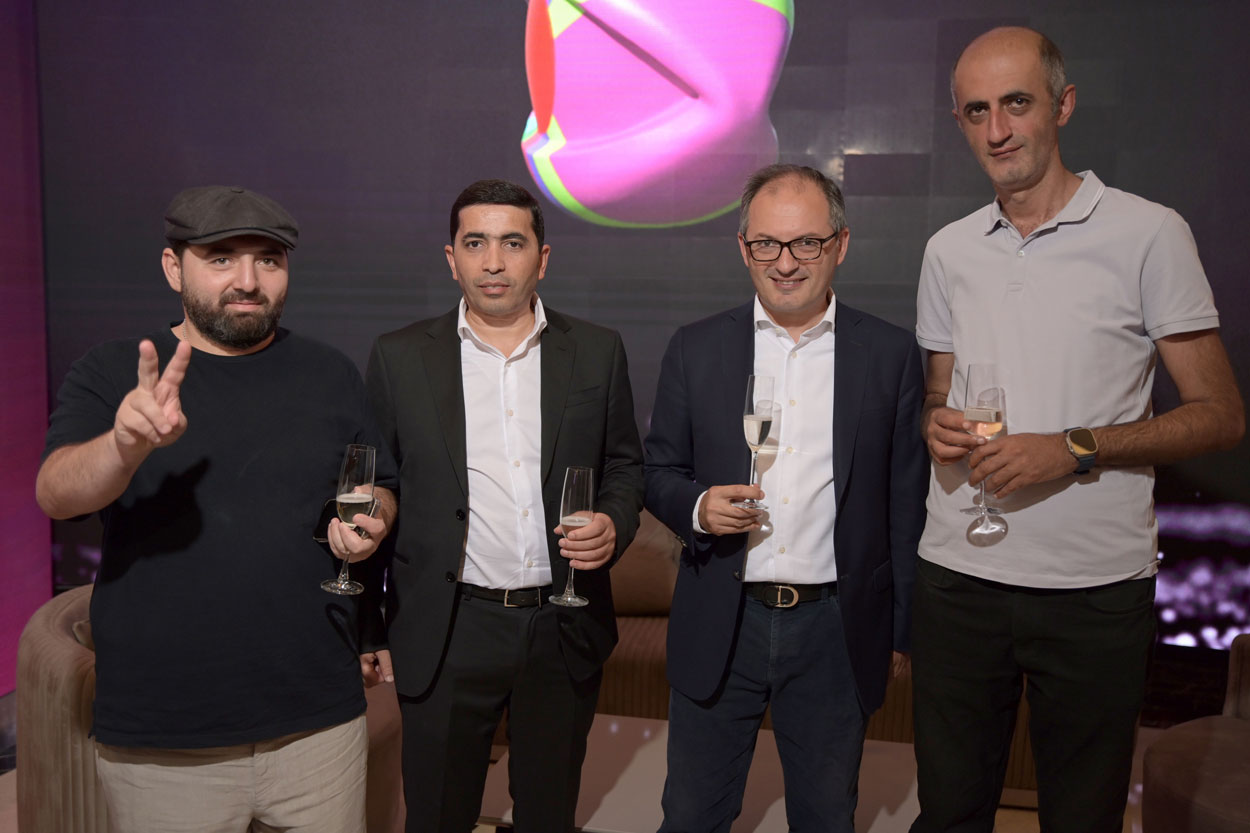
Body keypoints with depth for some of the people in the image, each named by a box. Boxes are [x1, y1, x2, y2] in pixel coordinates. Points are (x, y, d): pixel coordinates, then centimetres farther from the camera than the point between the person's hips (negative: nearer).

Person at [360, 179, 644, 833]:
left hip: (565, 628, 2)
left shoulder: (597, 352, 1)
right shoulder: (399, 359, -2)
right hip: (446, 634, -1)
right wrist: (377, 630, 2)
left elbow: (624, 464, 11)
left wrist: (615, 523, -11)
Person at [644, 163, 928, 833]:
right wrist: (697, 506, -15)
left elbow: (906, 503, 2)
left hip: (836, 633, 0)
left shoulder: (891, 355, -1)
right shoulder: (695, 349, 1)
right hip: (719, 628, 1)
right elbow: (659, 471, 7)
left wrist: (904, 632, 2)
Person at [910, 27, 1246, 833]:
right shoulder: (949, 250, 9)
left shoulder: (1148, 233, -4)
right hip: (958, 575, 3)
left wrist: (1074, 449, -17)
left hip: (1096, 586, -3)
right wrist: (937, 424, -6)